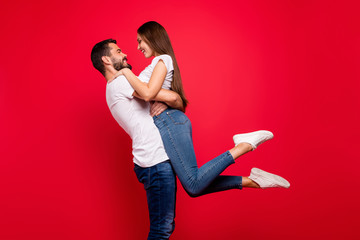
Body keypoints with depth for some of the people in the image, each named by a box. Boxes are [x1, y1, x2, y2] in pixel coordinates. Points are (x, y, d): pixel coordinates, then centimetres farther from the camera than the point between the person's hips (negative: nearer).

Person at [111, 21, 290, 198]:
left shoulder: (162, 60, -3)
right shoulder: (156, 65, 28)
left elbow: (148, 93, -18)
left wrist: (126, 72, -7)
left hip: (169, 123, -10)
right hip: (168, 125, 10)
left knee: (194, 185, -18)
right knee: (194, 187, 3)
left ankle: (244, 145, -14)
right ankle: (251, 180, 2)